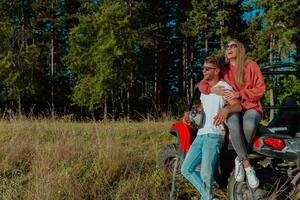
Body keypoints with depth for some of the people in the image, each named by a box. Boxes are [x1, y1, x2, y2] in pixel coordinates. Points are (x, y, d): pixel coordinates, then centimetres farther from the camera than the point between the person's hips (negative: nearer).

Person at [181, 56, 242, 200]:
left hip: (214, 135, -8)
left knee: (206, 174, -19)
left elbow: (238, 106, -14)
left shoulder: (223, 87, -3)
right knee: (186, 169, 3)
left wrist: (226, 109, -36)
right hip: (200, 134, 8)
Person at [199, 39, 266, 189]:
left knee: (249, 123, -39)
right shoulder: (223, 70, 11)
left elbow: (260, 89, -2)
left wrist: (239, 94, -15)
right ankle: (247, 165, -25)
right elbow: (202, 85, 11)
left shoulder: (251, 65, 4)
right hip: (231, 109, 1)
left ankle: (239, 160, -16)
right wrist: (213, 89, -12)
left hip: (251, 107, -1)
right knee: (233, 124, -37)